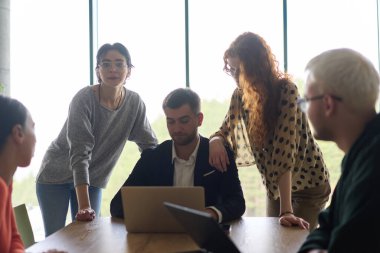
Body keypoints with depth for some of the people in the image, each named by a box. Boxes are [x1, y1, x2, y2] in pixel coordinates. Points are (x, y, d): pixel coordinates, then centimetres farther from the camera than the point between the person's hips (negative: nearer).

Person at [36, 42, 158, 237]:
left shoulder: (134, 102, -10)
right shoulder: (84, 99, -23)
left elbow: (151, 146, -3)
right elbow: (79, 152, -29)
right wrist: (84, 206, -36)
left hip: (93, 180, 4)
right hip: (56, 176, -4)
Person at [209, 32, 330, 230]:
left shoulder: (286, 90, -25)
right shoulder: (240, 95, -7)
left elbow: (284, 148, -32)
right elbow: (225, 131, 2)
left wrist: (286, 210, -36)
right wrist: (216, 141, -24)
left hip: (308, 185, -6)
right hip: (274, 186, 6)